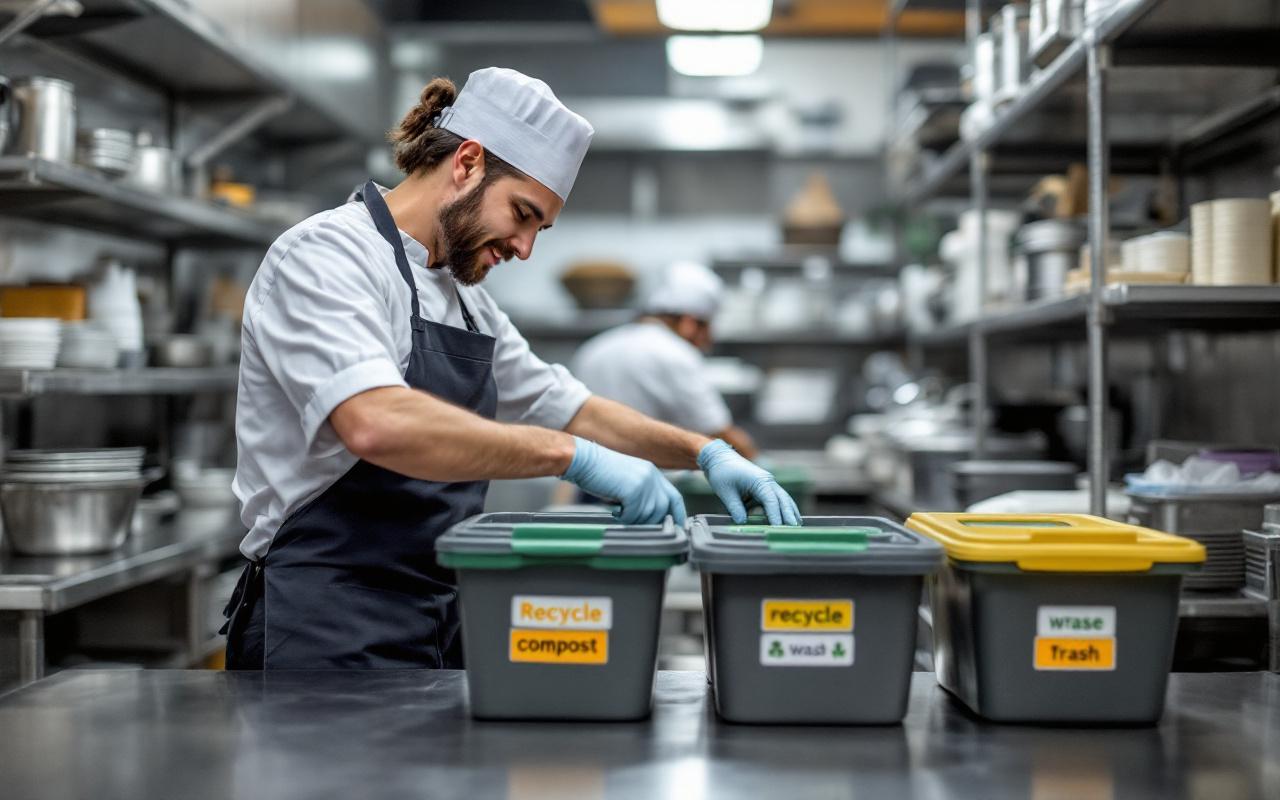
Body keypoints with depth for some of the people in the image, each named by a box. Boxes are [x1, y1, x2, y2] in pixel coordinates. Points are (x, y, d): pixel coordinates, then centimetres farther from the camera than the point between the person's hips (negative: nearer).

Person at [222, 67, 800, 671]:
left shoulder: (467, 301, 16)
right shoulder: (326, 254, -12)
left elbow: (568, 407, 23)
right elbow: (377, 424, -30)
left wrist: (705, 452, 8)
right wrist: (574, 456, -28)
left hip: (442, 622, 8)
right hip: (331, 637, -8)